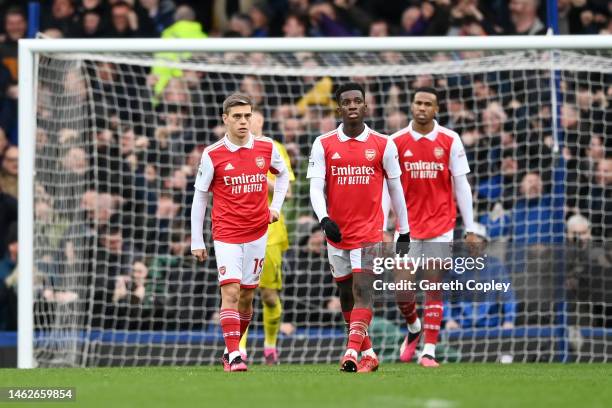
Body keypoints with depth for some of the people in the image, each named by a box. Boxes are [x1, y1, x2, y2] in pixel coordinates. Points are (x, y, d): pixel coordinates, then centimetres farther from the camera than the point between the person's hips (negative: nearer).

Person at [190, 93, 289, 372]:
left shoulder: (266, 148, 1)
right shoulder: (212, 155, -6)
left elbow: (283, 174, 22)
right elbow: (200, 197, 2)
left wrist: (276, 206, 9)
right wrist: (197, 242, 2)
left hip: (257, 232, 3)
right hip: (226, 233, -3)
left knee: (247, 295, 8)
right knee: (230, 291, -15)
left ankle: (232, 349, 24)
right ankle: (233, 355, -16)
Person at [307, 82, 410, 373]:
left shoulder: (383, 145, 0)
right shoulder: (323, 145, 1)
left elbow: (395, 188, 8)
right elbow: (316, 187, -4)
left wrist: (404, 231, 12)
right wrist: (324, 218, -22)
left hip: (369, 230, -3)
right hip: (336, 230, 3)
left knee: (361, 288, -16)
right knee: (346, 293, 11)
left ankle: (352, 352, -23)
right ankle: (368, 353, 24)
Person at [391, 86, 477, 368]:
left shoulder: (450, 141, -1)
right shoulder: (397, 141, 1)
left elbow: (461, 185, 2)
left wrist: (470, 229, 0)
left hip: (440, 227, -1)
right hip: (408, 227, 1)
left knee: (434, 288, -3)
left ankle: (429, 352, 1)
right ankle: (413, 328, 32)